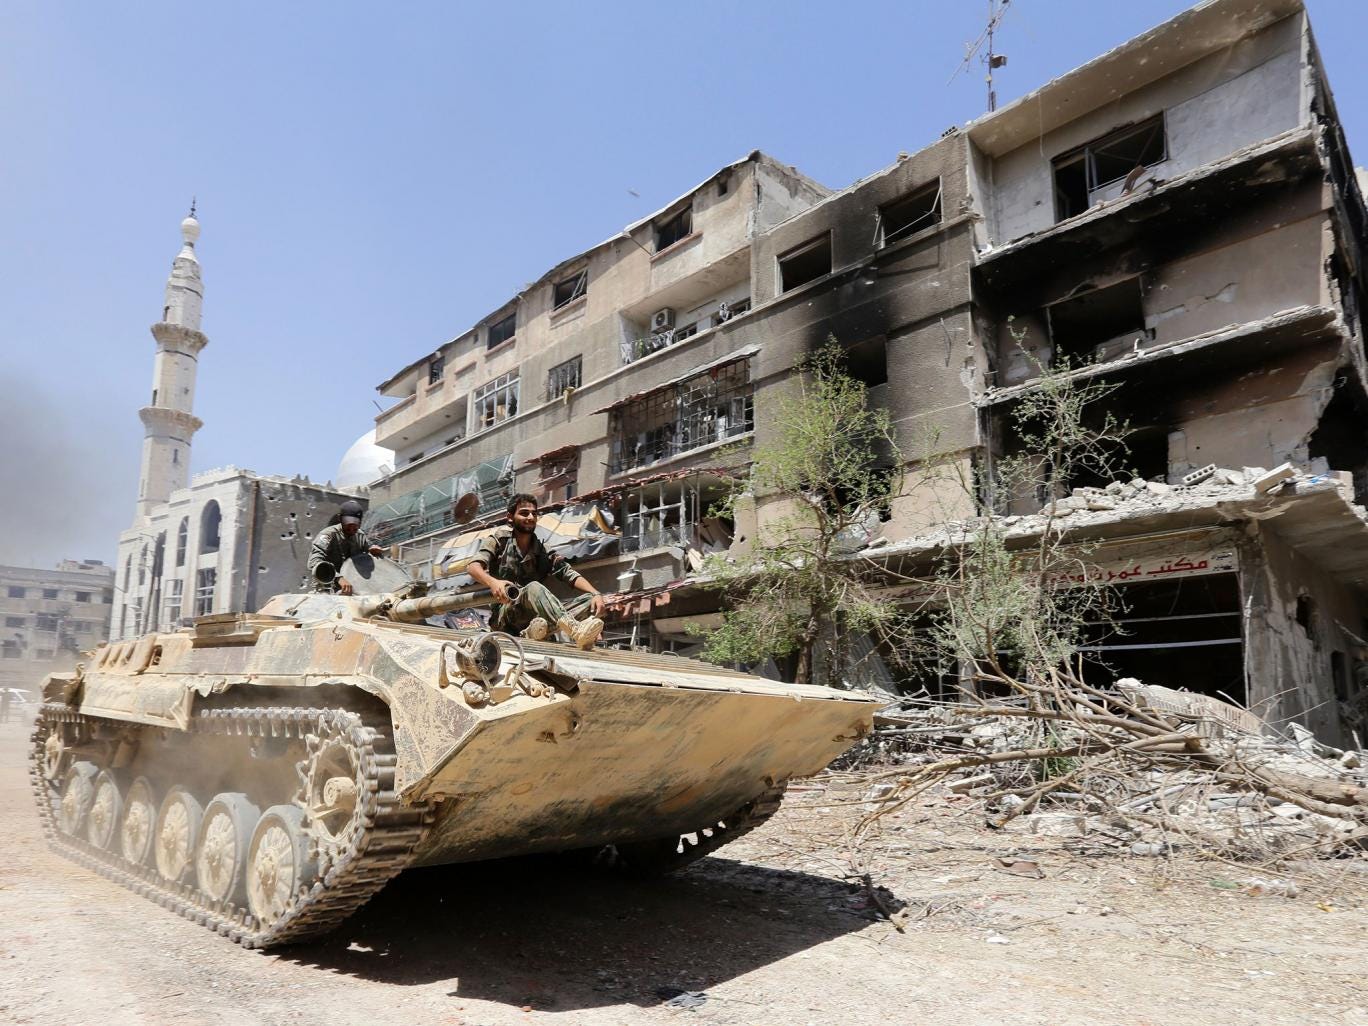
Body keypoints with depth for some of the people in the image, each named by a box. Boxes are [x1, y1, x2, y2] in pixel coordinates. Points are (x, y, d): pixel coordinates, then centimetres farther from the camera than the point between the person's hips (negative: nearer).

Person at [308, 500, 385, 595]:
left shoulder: (360, 536, 4)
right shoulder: (328, 535, -15)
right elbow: (314, 564, -29)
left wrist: (373, 549, -5)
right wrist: (338, 578, -45)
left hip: (355, 587, 6)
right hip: (329, 590, -5)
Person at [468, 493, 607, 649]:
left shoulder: (542, 552, 17)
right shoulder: (499, 541, 8)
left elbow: (570, 574, 3)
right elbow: (473, 567, -10)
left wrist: (596, 594, -16)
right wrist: (492, 582, -32)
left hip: (532, 618, 4)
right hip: (504, 616, -4)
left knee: (590, 600, -15)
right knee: (533, 587, -33)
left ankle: (534, 630, -42)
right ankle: (575, 629, -58)